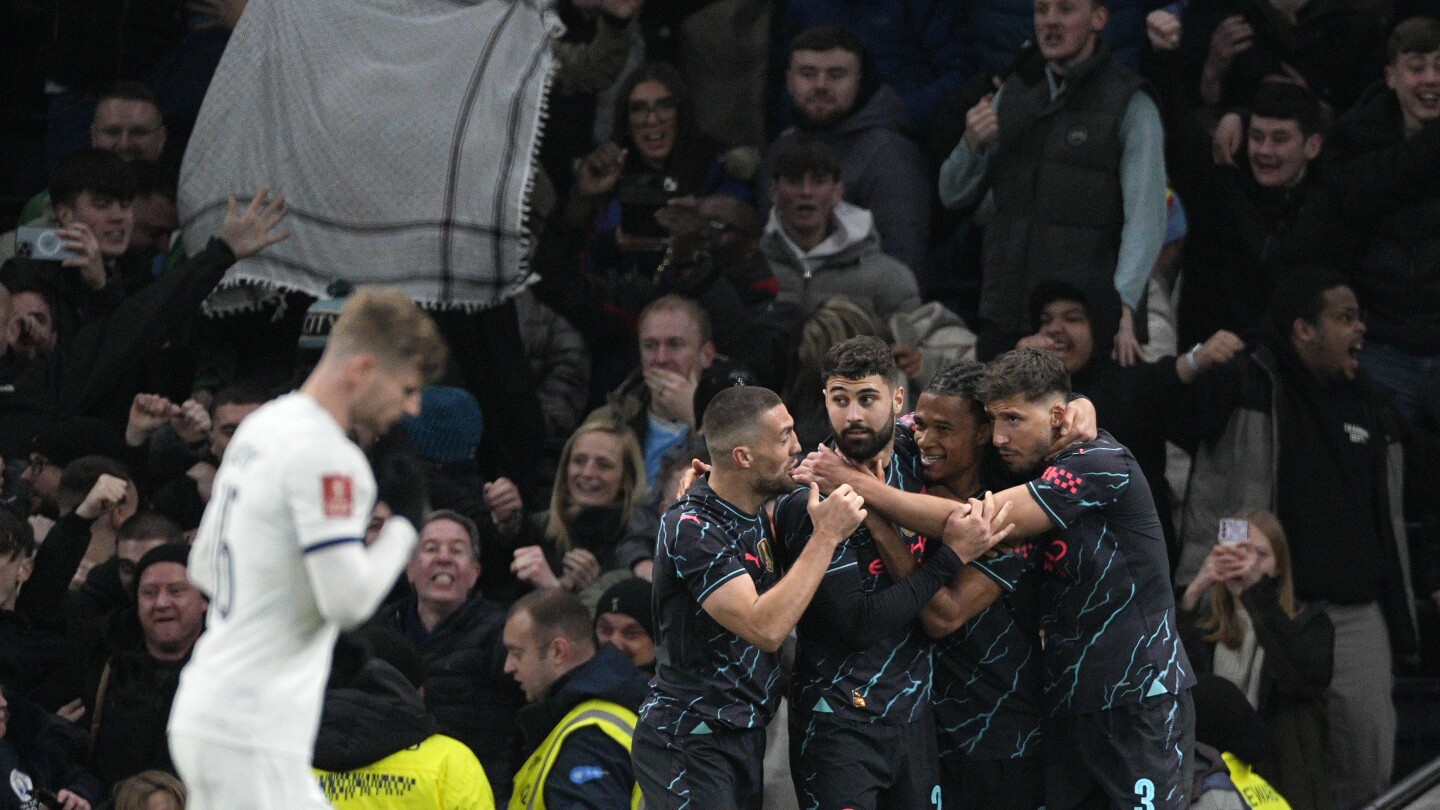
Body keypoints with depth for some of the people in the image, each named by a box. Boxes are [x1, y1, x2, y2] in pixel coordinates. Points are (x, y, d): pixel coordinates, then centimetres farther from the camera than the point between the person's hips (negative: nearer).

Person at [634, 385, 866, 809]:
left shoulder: (753, 516, 10)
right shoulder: (690, 528, -18)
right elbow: (765, 628, -26)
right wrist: (827, 535, -20)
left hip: (745, 737, 9)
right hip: (689, 743, -9)